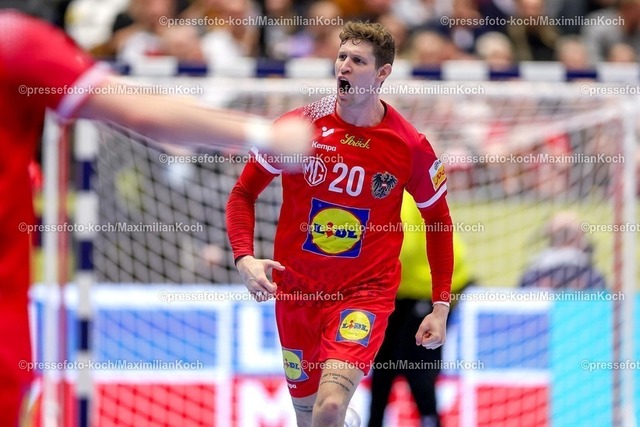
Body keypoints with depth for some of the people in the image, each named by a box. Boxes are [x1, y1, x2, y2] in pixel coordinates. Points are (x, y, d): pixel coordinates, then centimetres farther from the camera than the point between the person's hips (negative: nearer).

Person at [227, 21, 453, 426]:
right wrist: (245, 258, -14)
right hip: (297, 290, 3)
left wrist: (441, 306, 3)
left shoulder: (411, 146, -8)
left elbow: (439, 220, 6)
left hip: (366, 291, -3)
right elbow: (244, 193, 3)